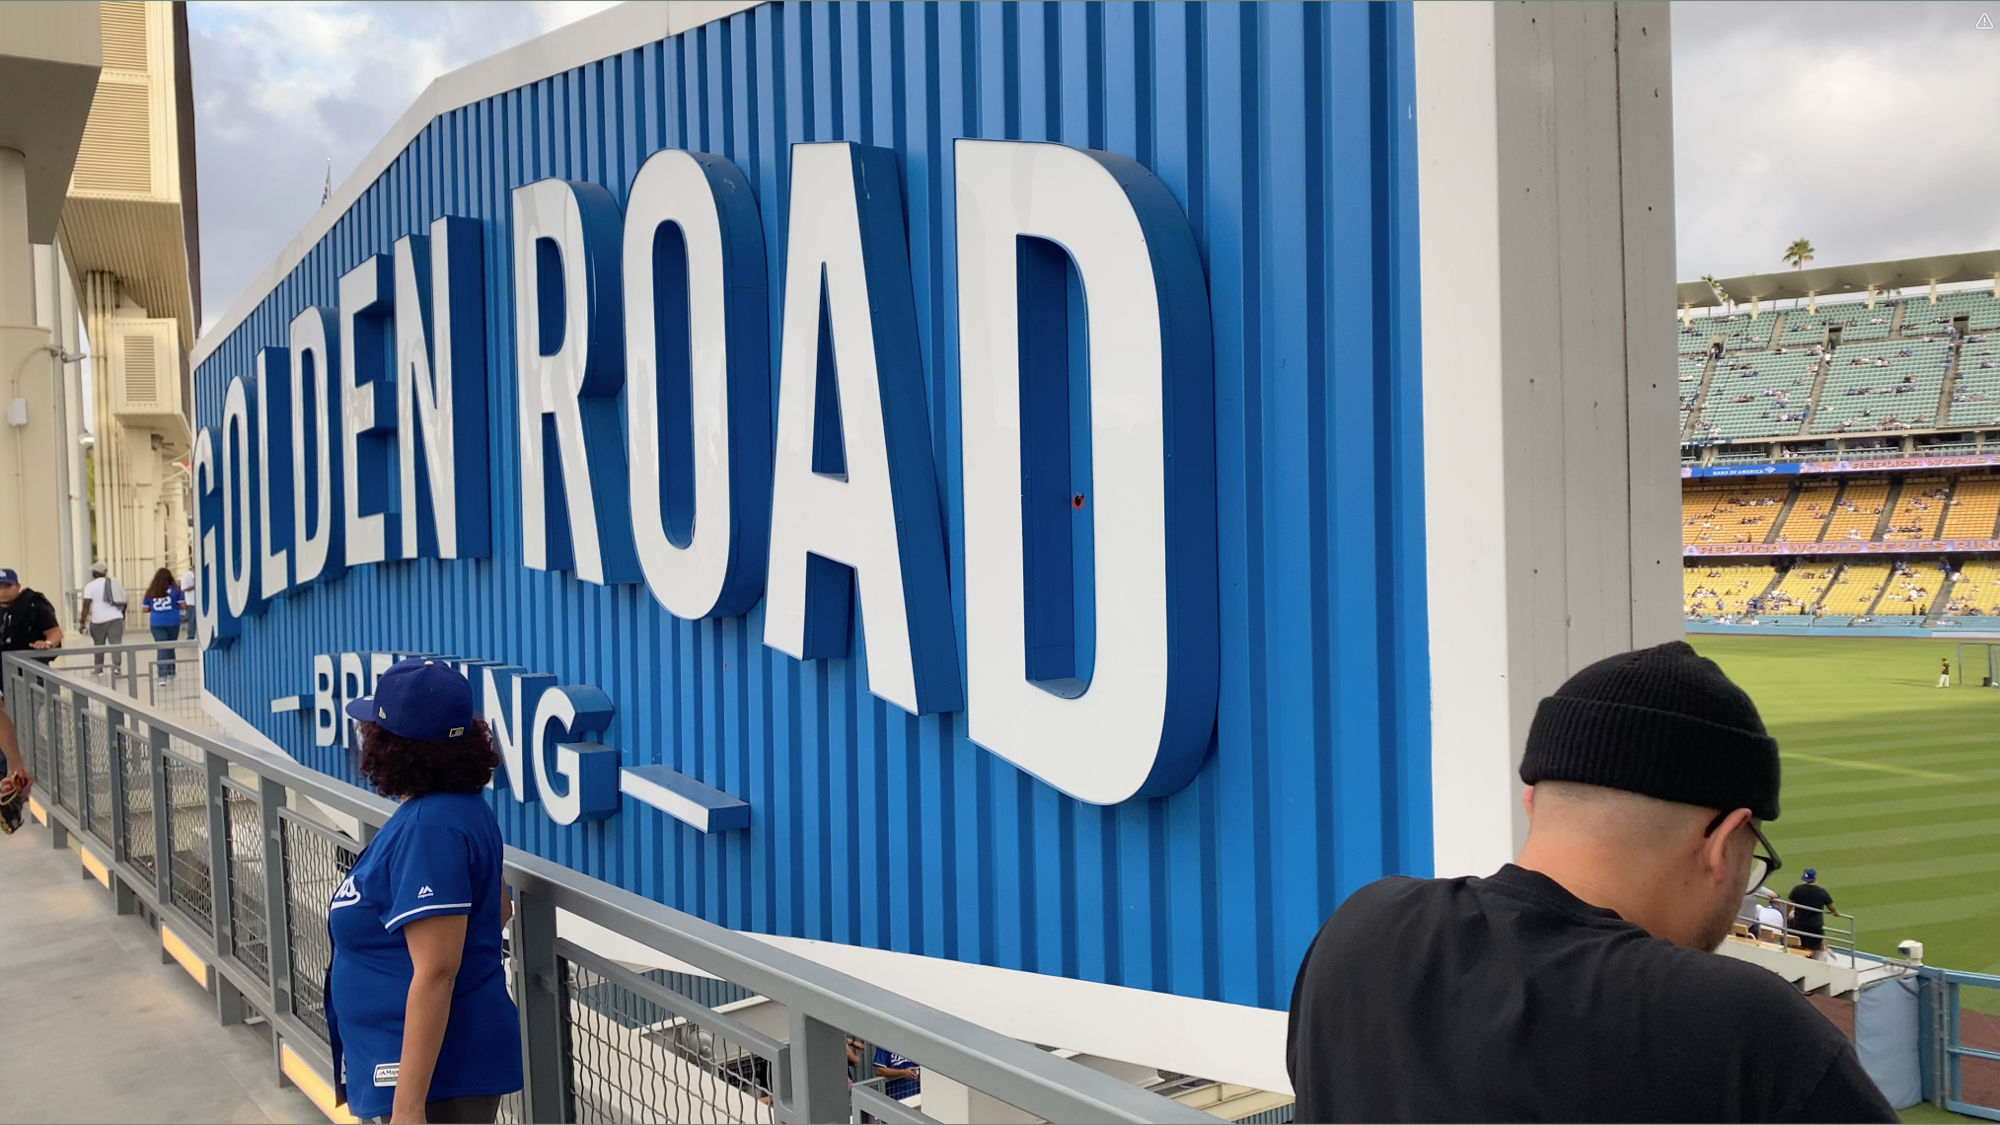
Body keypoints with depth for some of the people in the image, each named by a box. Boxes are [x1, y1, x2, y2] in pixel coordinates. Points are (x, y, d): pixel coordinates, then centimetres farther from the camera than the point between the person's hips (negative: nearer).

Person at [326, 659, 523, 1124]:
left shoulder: (428, 829, -23)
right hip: (452, 1063, 10)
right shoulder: (456, 807, 5)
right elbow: (498, 909, 19)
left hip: (435, 1075, -10)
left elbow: (436, 974, -27)